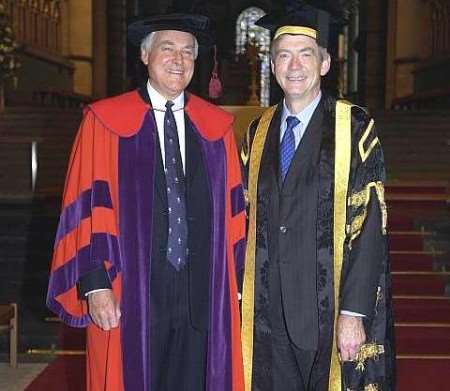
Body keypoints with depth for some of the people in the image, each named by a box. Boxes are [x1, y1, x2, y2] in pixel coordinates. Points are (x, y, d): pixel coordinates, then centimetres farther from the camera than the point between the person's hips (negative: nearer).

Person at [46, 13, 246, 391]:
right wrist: (94, 285, -11)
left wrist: (237, 285, 7)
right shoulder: (104, 121, -2)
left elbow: (233, 210, 9)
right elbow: (89, 208, -5)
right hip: (129, 297, -3)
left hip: (204, 297, 3)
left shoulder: (217, 127, 8)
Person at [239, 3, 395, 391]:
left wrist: (354, 313, -16)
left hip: (331, 311, -4)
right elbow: (247, 217, 12)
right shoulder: (258, 132, 8)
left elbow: (370, 226, -11)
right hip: (268, 312, 4)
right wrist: (241, 295, 7)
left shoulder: (355, 129, -7)